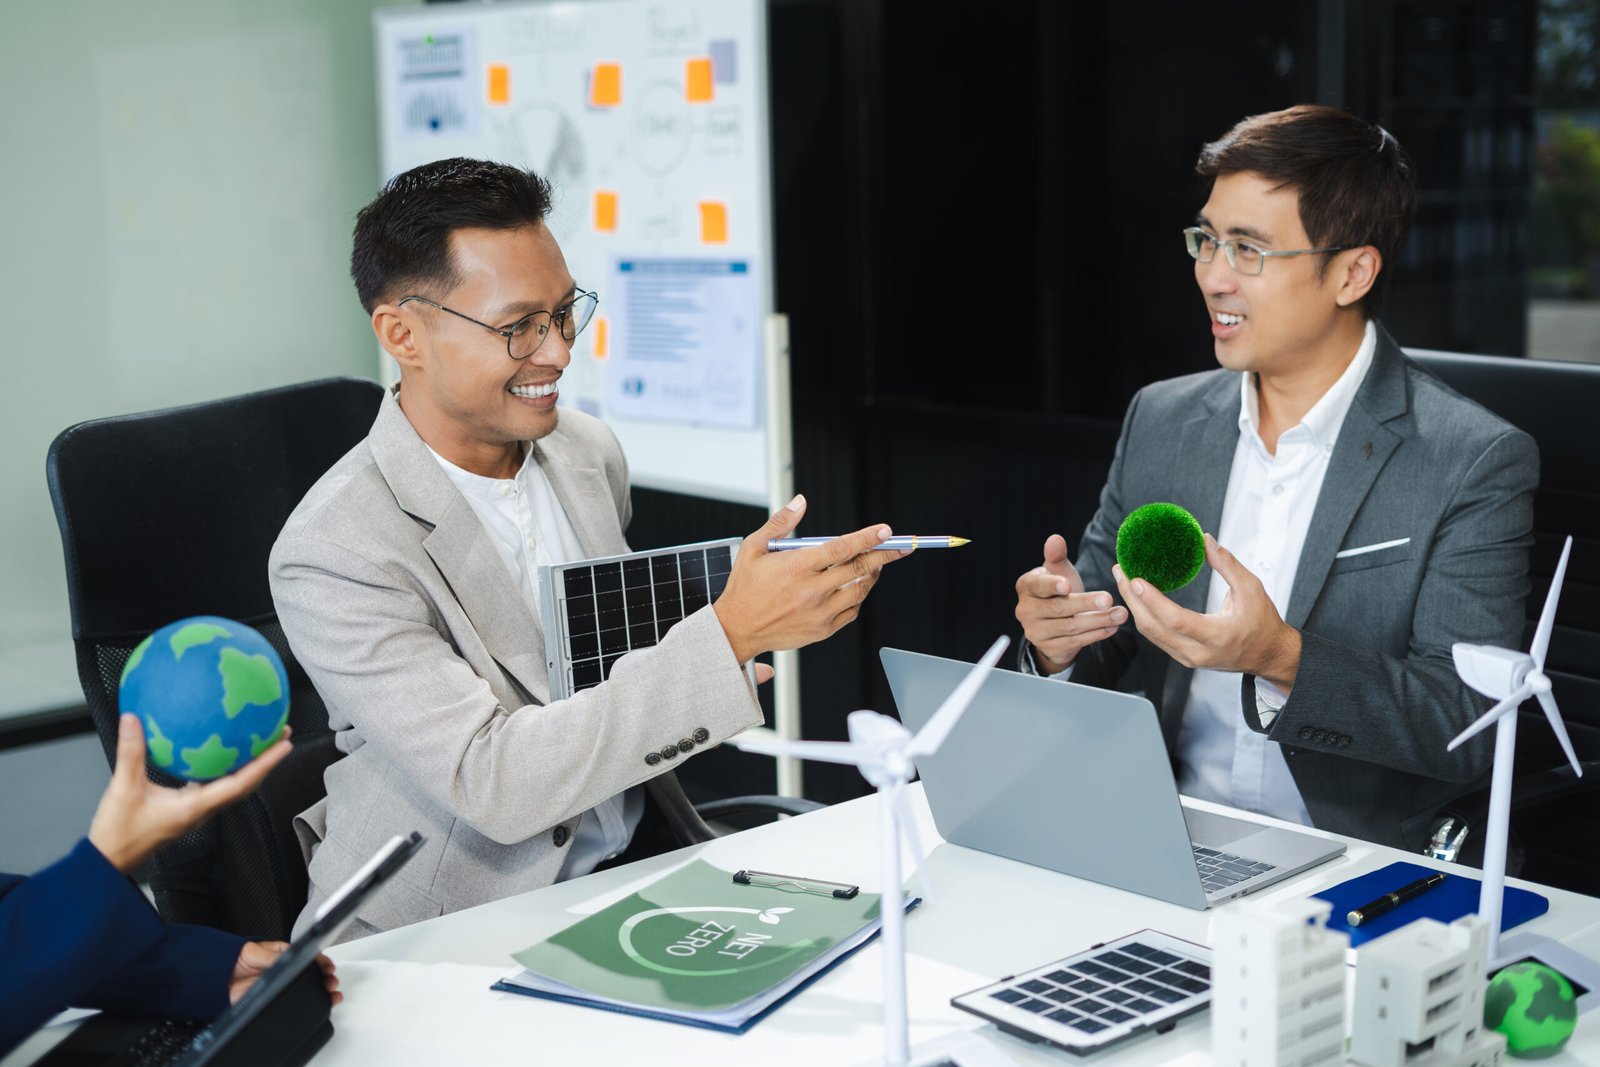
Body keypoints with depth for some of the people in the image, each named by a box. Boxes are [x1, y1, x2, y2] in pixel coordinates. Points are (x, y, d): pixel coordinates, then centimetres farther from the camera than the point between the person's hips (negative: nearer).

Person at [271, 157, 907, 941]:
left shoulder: (589, 452, 3)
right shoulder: (335, 552, -18)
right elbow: (491, 786, -25)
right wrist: (728, 637, -30)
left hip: (638, 857, 7)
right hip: (459, 928, -6)